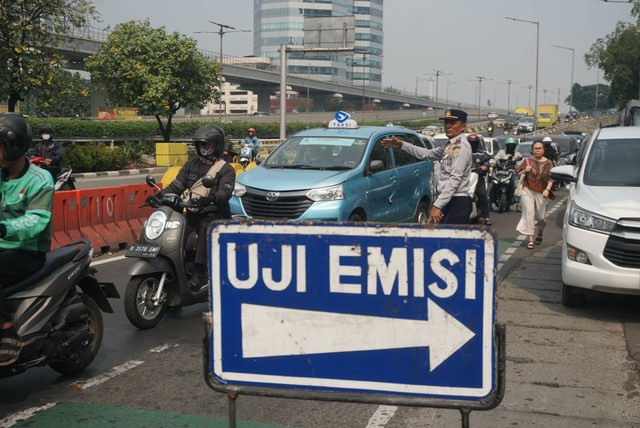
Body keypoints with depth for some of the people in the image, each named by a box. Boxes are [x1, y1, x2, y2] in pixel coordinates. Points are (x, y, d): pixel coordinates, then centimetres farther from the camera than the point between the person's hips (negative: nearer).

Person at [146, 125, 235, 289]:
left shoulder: (226, 169, 1)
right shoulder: (191, 164, 18)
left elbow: (225, 192, -18)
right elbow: (176, 186, 14)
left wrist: (209, 199, -39)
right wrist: (158, 196, -5)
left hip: (215, 214, -6)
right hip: (193, 213, 6)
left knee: (205, 227, -37)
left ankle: (199, 274, -41)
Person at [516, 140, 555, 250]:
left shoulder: (548, 163, 3)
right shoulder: (527, 161, 3)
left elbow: (551, 179, 0)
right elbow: (518, 174, 9)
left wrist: (547, 189, -15)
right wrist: (525, 170, -10)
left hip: (541, 192, 1)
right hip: (527, 190, -1)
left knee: (540, 216, 9)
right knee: (529, 212, -12)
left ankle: (540, 232, 41)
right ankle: (530, 238, -8)